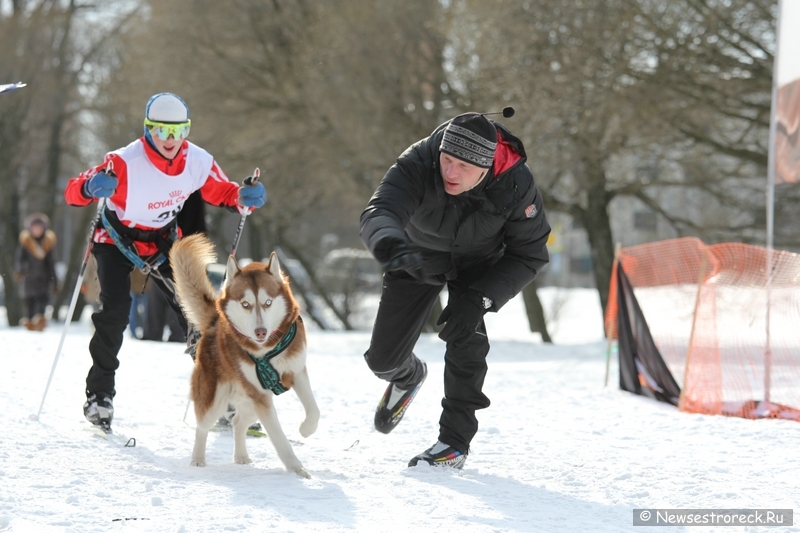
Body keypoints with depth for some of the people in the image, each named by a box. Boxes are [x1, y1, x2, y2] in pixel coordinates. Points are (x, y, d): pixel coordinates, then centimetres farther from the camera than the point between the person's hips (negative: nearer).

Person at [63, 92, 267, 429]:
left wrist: (244, 198, -23)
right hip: (118, 240, -4)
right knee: (115, 312, -22)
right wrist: (90, 187, -56)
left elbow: (222, 193, 0)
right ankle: (99, 395, -8)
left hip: (163, 241, 4)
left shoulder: (198, 162, -17)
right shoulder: (126, 163, -31)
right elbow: (72, 193, -33)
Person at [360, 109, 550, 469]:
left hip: (477, 263, -1)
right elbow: (378, 213, -52)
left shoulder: (516, 187, -33)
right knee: (383, 358, -1)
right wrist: (392, 246, -76)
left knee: (464, 338, -24)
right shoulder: (417, 164, -37)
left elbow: (528, 254, -20)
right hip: (419, 256, 1)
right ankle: (408, 377, 38)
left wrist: (481, 297, -34)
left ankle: (455, 442, -9)